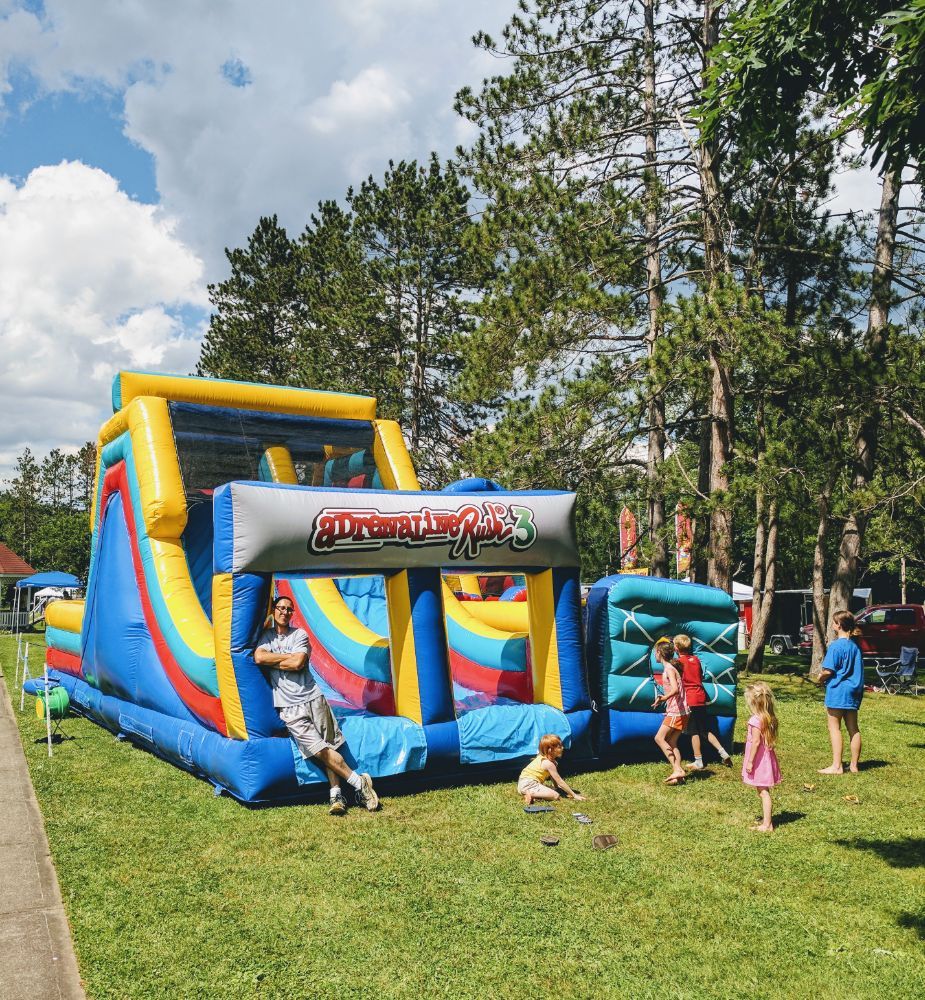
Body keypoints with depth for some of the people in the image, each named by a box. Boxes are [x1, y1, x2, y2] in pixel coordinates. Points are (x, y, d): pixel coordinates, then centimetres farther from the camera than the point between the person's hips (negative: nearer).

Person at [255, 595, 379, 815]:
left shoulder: (299, 635, 7)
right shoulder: (267, 635, 9)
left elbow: (297, 664, -9)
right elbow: (258, 658, -11)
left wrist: (271, 661, -1)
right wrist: (288, 657, -6)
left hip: (312, 698, 1)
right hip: (290, 707, -1)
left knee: (328, 747, -4)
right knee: (319, 749, -11)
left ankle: (336, 794, 1)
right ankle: (359, 782, -5)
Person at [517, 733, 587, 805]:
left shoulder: (542, 758, 10)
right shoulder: (549, 764, -17)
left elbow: (552, 777, 19)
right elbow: (560, 782, -14)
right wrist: (574, 795, -9)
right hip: (529, 784, -10)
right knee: (555, 795, -18)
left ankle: (529, 793, 7)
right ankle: (530, 794, -21)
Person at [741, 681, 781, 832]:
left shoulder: (756, 720, -21)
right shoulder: (769, 718, 5)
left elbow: (756, 741, -22)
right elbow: (768, 740, 11)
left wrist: (750, 761, -17)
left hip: (759, 758, -9)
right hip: (767, 756, 9)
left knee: (763, 792, -2)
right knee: (763, 791, 18)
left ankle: (767, 825, 4)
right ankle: (766, 821, 27)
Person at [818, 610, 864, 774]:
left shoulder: (836, 646, -15)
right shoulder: (854, 646, 8)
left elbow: (828, 671, -20)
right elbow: (858, 671, 13)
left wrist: (820, 678, 1)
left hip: (837, 691, -7)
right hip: (854, 692, 8)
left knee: (834, 728, 0)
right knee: (853, 729, 11)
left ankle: (836, 766, 0)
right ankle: (854, 765, 18)